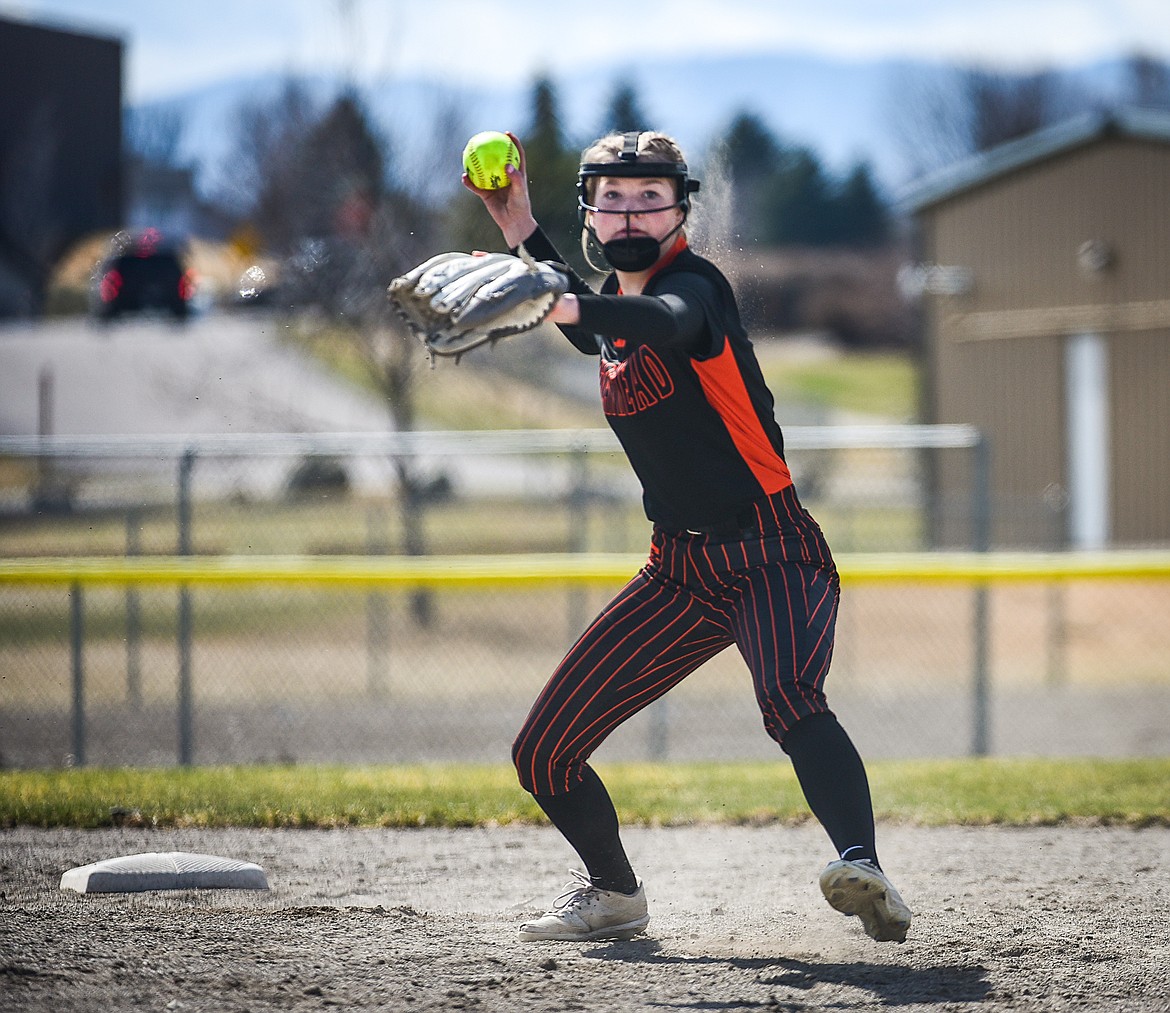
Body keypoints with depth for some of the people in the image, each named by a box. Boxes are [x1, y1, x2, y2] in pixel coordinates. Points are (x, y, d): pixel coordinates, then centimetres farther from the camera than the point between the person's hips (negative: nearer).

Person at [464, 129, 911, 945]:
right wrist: (522, 229, 23)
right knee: (544, 755, 5)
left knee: (790, 700, -39)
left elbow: (665, 321, -41)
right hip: (681, 569, 8)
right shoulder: (621, 295, 8)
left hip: (772, 555, -8)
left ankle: (864, 869, -55)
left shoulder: (694, 283, -15)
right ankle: (614, 894, 29)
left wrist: (574, 306, -60)